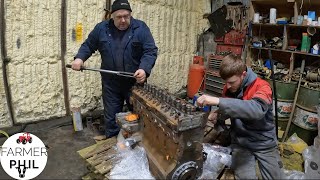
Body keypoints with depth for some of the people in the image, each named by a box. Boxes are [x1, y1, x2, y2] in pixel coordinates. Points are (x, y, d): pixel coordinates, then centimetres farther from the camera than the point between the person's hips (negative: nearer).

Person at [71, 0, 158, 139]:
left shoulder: (141, 28, -5)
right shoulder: (101, 28, 2)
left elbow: (151, 51, -11)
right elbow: (88, 45, 12)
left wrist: (144, 69, -28)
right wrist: (79, 58, -7)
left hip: (135, 82, -1)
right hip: (110, 84, 2)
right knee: (111, 118, 11)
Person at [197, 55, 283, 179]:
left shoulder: (262, 87, -19)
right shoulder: (228, 88, -3)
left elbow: (256, 109, -39)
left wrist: (218, 101, -46)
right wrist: (218, 114, -12)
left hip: (264, 142, -2)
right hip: (240, 142, 2)